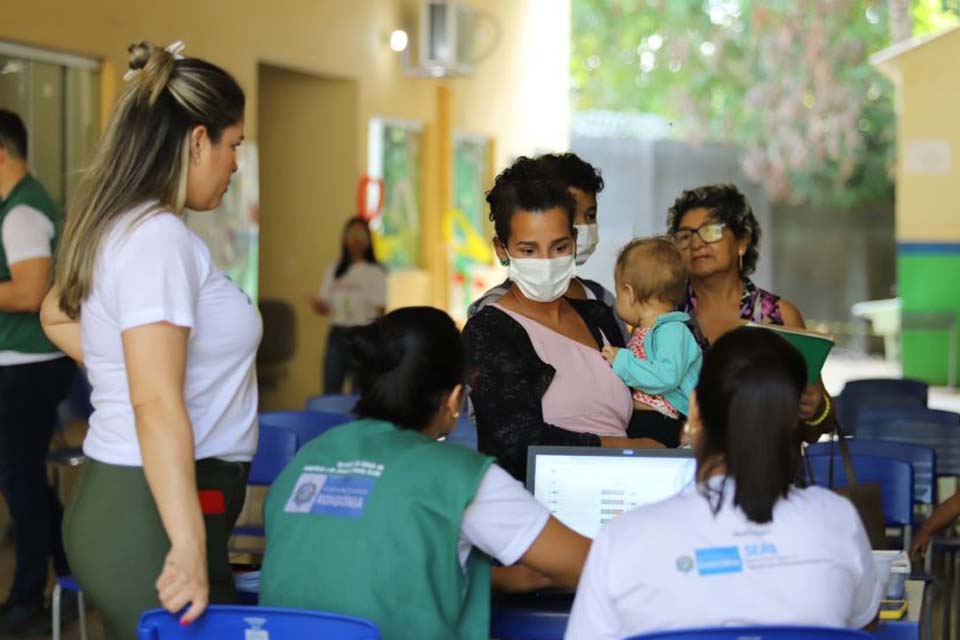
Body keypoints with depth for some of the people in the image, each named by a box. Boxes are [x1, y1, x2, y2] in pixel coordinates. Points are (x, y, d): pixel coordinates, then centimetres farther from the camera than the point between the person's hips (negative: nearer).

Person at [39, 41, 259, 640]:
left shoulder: (115, 228, 12)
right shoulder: (159, 236, -16)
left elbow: (57, 313, 33)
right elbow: (157, 404, -24)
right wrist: (189, 546, -27)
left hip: (115, 500, 10)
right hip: (152, 518, -10)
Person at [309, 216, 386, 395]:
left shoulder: (376, 271, 1)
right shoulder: (334, 271, 14)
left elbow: (381, 307, -4)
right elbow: (325, 308, 15)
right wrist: (317, 304, -6)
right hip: (337, 334, 4)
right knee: (330, 391, 2)